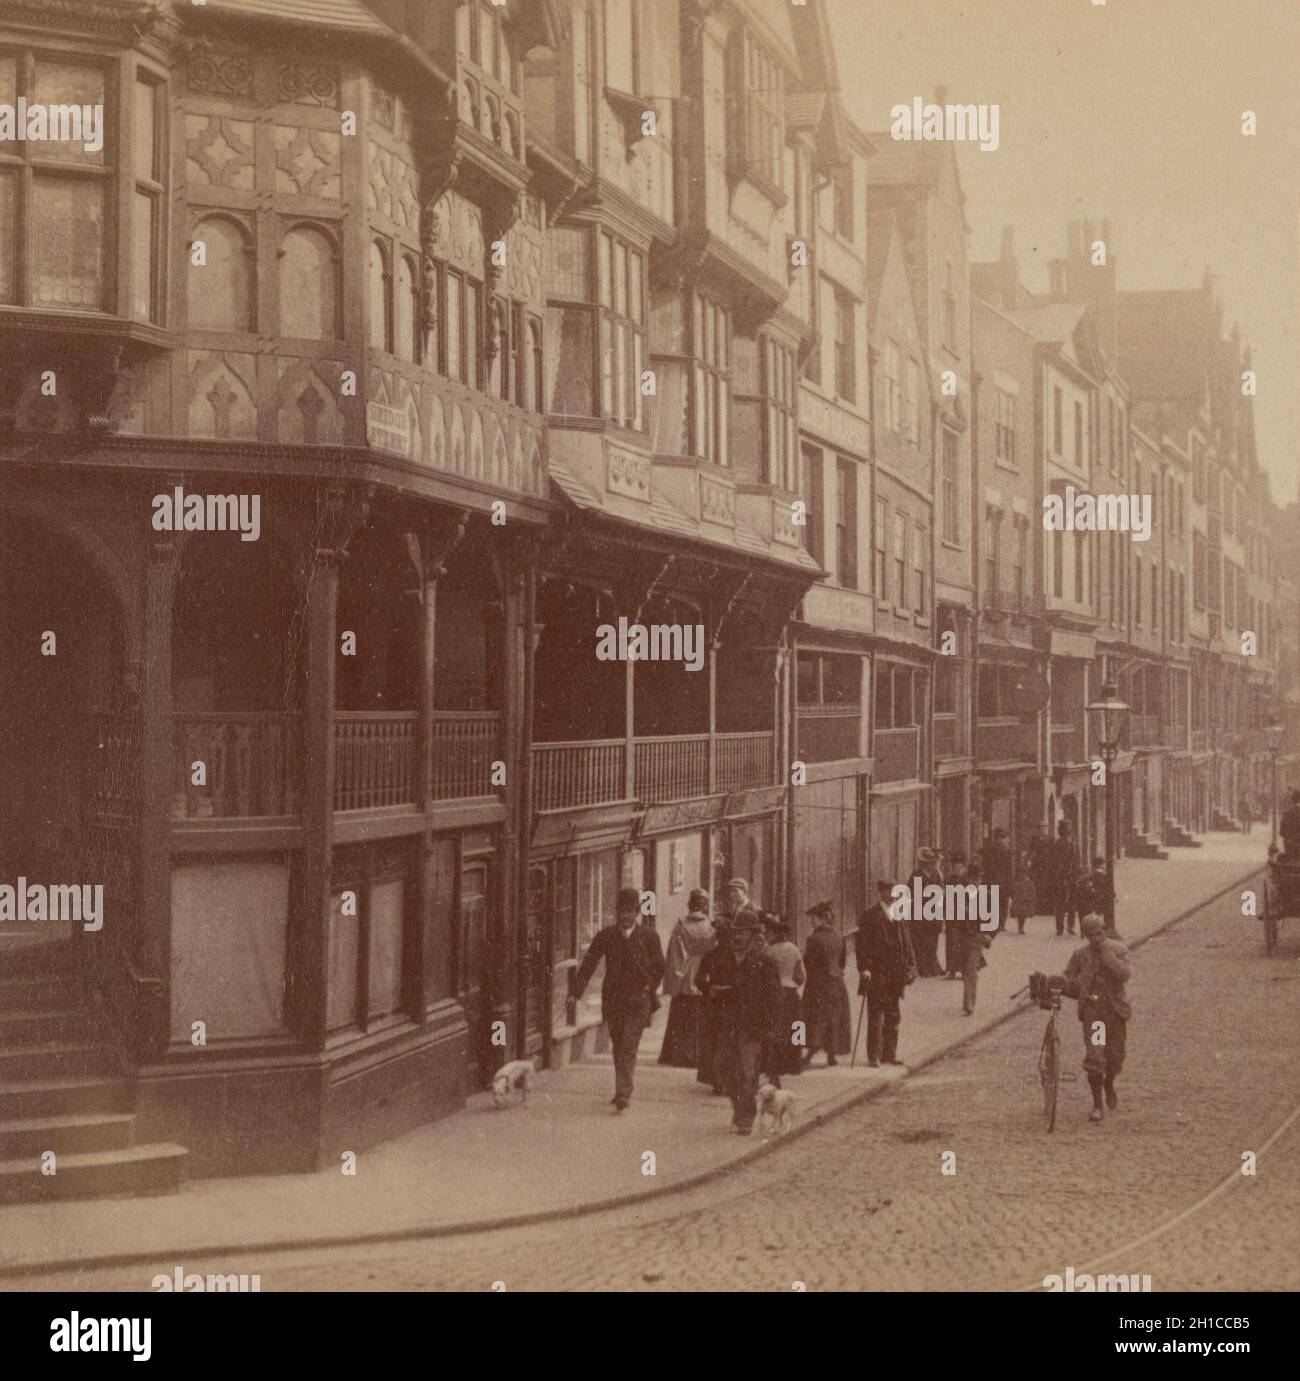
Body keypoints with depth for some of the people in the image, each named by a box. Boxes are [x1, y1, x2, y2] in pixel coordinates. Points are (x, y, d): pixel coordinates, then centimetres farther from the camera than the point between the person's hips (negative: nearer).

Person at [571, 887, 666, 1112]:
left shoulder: (649, 936, 1)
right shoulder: (605, 935, 3)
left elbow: (659, 967, 6)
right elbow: (589, 964, -2)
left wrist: (649, 989, -2)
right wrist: (576, 992, -10)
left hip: (637, 1001, -3)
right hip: (612, 999, 3)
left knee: (628, 1047, -12)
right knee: (618, 1047, 13)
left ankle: (623, 1094, -15)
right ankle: (624, 1089, 28)